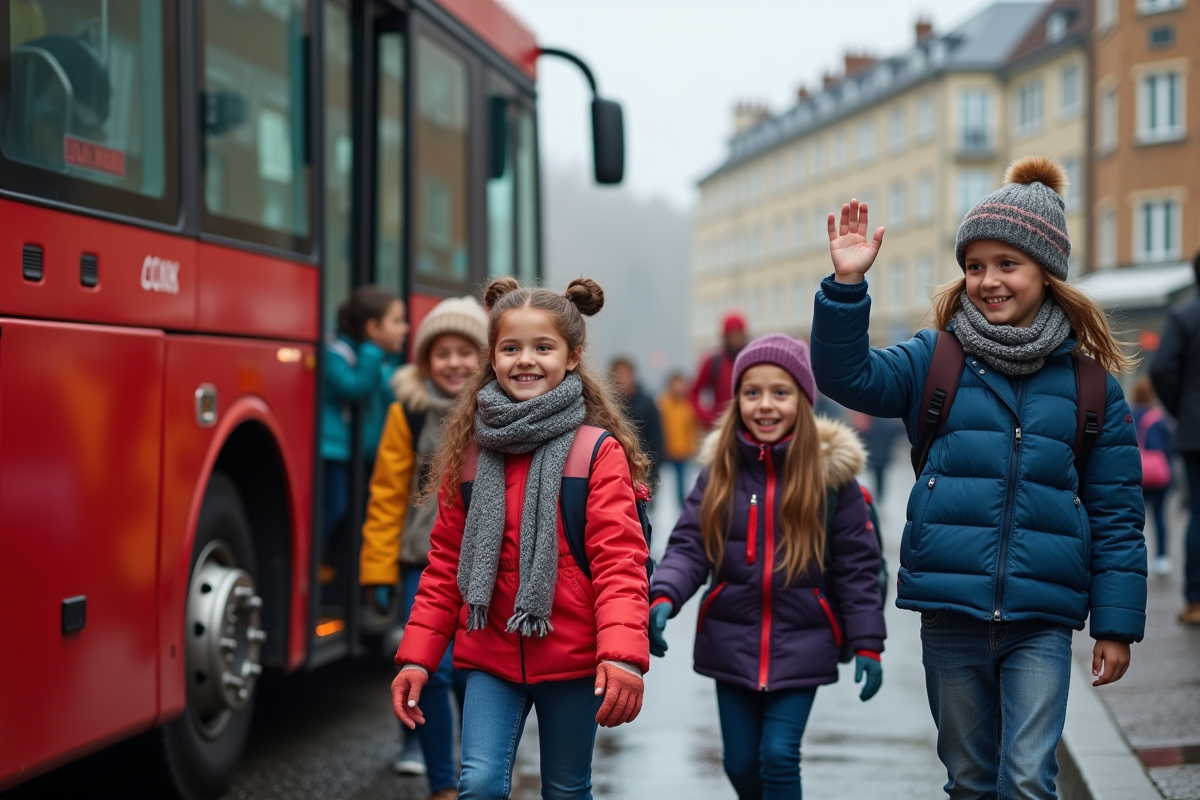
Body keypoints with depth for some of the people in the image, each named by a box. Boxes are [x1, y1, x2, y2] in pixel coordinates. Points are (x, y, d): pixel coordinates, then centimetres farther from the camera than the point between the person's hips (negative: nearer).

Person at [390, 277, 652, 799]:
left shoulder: (599, 452, -8)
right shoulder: (469, 448, 4)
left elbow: (620, 562, -15)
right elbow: (445, 563, 9)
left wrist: (623, 654, -28)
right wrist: (416, 657, 3)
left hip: (571, 658, -2)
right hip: (491, 654, 2)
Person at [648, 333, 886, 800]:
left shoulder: (830, 474, -7)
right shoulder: (721, 471, -1)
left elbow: (856, 566, -4)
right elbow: (688, 546, -6)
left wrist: (868, 645, -7)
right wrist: (664, 598, -24)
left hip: (800, 646, -3)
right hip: (733, 643, 3)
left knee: (779, 756, -8)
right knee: (740, 761, 12)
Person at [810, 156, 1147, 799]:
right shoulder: (934, 360, 5)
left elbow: (1116, 511, 4)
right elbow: (847, 376, -9)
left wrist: (1117, 624, 2)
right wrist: (847, 285, -21)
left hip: (1041, 622, -1)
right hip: (951, 614, 1)